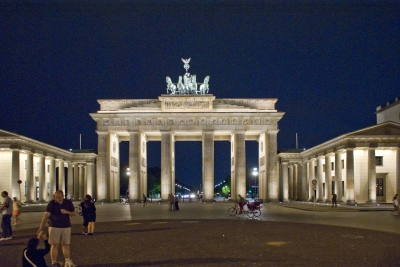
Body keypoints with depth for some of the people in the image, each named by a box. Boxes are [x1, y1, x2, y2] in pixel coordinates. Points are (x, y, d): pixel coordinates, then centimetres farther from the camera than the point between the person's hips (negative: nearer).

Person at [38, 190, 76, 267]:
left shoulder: (68, 203, 1)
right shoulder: (52, 203, -9)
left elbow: (73, 213, 8)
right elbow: (46, 215, -18)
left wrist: (67, 212, -13)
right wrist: (41, 227, -28)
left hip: (66, 227, 2)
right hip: (54, 227, -2)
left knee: (66, 244, 9)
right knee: (54, 245, -1)